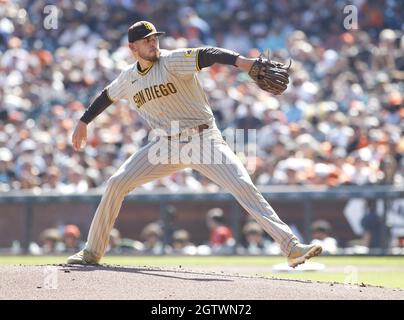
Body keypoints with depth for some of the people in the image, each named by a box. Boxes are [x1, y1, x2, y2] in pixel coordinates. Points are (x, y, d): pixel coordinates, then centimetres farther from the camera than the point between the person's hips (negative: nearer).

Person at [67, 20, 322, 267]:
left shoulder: (172, 61, -13)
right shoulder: (128, 78, 6)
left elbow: (208, 55, -30)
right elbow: (107, 96, 27)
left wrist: (245, 62, -48)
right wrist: (83, 123, 35)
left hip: (203, 139, -5)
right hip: (165, 145, 5)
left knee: (243, 186, -21)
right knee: (116, 184, -4)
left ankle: (291, 246, -27)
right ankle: (92, 253, 11)